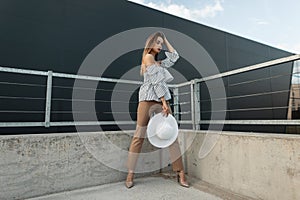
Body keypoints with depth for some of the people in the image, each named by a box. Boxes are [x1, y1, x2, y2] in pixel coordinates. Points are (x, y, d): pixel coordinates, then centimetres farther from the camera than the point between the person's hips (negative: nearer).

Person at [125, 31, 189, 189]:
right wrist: (164, 102, -12)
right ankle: (130, 173, 5)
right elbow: (156, 81, -7)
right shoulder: (148, 57, 2)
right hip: (148, 99, -7)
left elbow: (174, 56, 30)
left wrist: (165, 40, 30)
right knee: (139, 136, -4)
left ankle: (180, 172, 3)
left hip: (161, 99, 7)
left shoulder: (158, 62, 25)